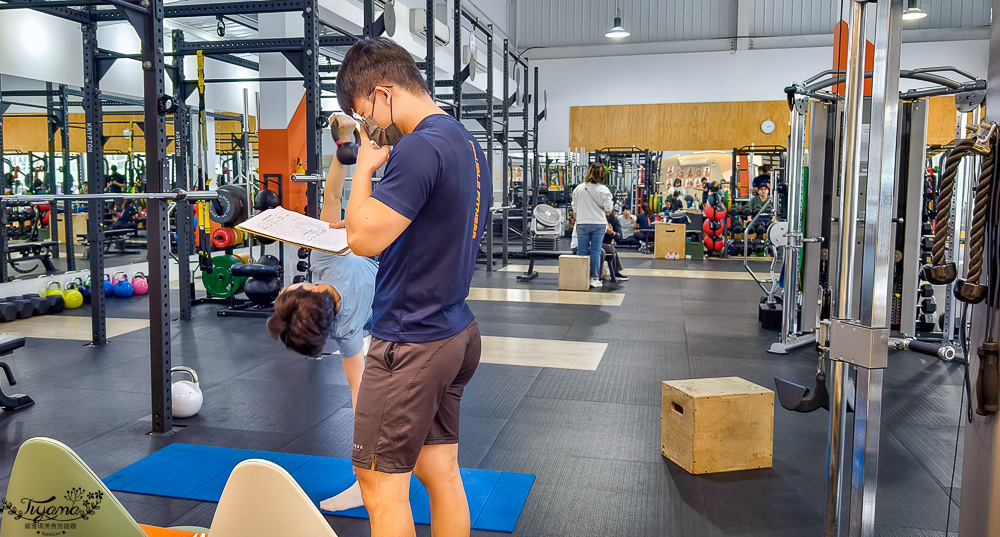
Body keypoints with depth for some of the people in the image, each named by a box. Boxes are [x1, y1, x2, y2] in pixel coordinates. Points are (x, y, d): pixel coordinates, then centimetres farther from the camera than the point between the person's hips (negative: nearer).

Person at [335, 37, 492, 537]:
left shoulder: (420, 148, -19)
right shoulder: (467, 142, 12)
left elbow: (363, 238, -20)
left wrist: (363, 168, -6)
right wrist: (380, 166, 10)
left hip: (410, 343, -9)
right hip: (455, 332, 9)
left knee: (380, 482, 4)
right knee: (440, 471, 17)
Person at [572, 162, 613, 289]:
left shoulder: (578, 188, 0)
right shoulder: (604, 190, -6)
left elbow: (575, 208, 5)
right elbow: (608, 211, -4)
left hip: (583, 224, 1)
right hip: (599, 224, -1)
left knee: (581, 251, 7)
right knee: (596, 251, 5)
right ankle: (594, 278, 9)